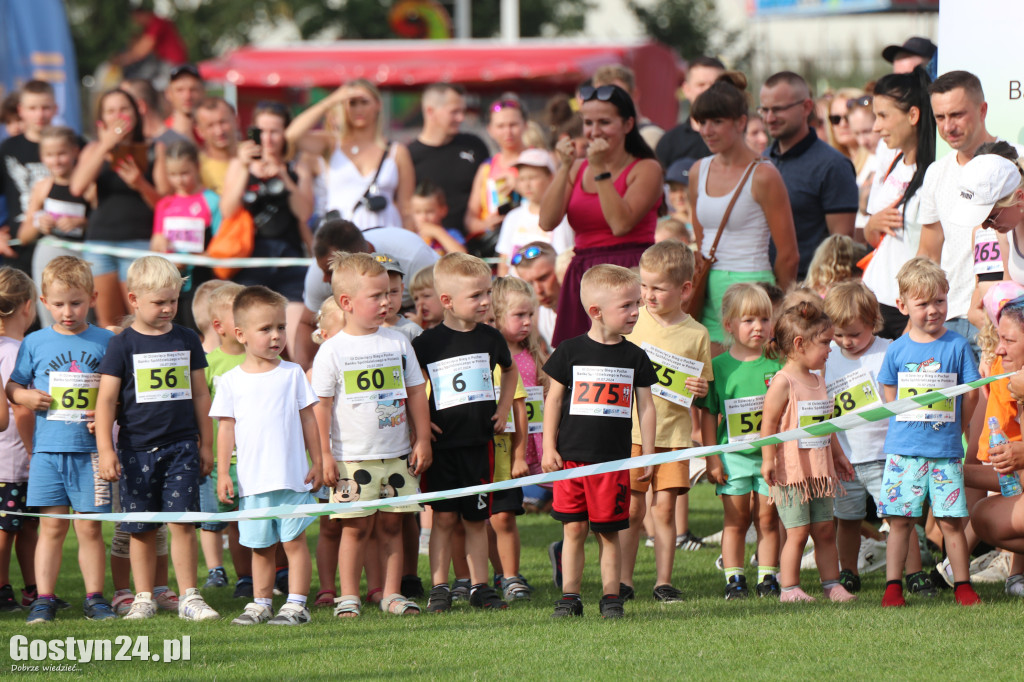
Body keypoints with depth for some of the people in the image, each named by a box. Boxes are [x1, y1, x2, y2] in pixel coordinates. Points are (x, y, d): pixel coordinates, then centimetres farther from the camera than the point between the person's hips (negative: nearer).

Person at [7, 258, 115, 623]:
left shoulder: (104, 342, 4)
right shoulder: (35, 343, 6)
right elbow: (12, 386, 13)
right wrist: (25, 396, -8)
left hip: (90, 449, -1)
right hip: (48, 449, 1)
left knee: (89, 526, 2)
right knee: (52, 526, 1)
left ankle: (94, 597, 10)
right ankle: (44, 598, 4)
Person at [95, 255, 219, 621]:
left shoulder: (186, 340, 8)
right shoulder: (122, 345, -1)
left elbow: (200, 395, 14)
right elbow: (106, 399, -3)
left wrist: (206, 444, 14)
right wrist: (105, 450, -10)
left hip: (181, 446, 1)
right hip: (136, 449, -1)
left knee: (182, 521, -6)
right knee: (142, 528, 4)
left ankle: (188, 597, 0)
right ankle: (144, 598, 14)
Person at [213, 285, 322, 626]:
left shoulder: (292, 374, 3)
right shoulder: (231, 381, 3)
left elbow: (307, 419, 7)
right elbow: (226, 428, 6)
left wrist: (317, 462, 5)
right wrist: (223, 474, 2)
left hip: (292, 477, -1)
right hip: (252, 480, 1)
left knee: (294, 540, -2)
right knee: (261, 546, 9)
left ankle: (296, 604, 0)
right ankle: (261, 603, 18)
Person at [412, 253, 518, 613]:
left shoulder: (490, 338, 4)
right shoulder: (429, 343, -7)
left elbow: (510, 371, 24)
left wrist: (504, 409, 14)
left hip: (479, 441, 3)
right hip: (442, 442, -3)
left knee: (476, 518, 7)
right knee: (444, 517, -1)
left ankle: (480, 586, 13)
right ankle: (439, 588, 5)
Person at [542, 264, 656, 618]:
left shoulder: (634, 357, 5)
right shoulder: (571, 351, 0)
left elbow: (646, 407, 9)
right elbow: (553, 400, 4)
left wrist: (648, 454, 5)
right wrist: (549, 448, 0)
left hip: (613, 460, 1)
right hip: (571, 456, -1)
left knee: (609, 531, 3)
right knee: (573, 528, 2)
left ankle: (611, 595, 10)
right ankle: (570, 596, 8)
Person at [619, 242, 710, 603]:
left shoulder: (696, 334, 1)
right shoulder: (632, 320, 1)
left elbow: (701, 387, 9)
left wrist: (700, 390, -11)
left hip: (673, 431, 0)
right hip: (632, 428, 0)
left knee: (665, 506, -1)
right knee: (632, 507, 2)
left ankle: (664, 580, 5)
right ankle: (623, 579, 10)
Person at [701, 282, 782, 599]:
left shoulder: (775, 367, 3)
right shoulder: (719, 367, -1)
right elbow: (709, 415, 2)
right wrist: (712, 458, -3)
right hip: (733, 456, -1)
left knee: (767, 518, 4)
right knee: (736, 520, 3)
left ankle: (768, 578, 11)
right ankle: (734, 580, 8)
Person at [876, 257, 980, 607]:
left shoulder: (957, 346, 1)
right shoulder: (898, 350, 4)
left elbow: (971, 392, 6)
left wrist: (955, 428, 6)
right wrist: (907, 424, 6)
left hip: (945, 450, -1)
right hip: (903, 449, 1)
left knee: (951, 521, -1)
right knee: (900, 521, 2)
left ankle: (962, 585, 8)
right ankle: (893, 586, 8)